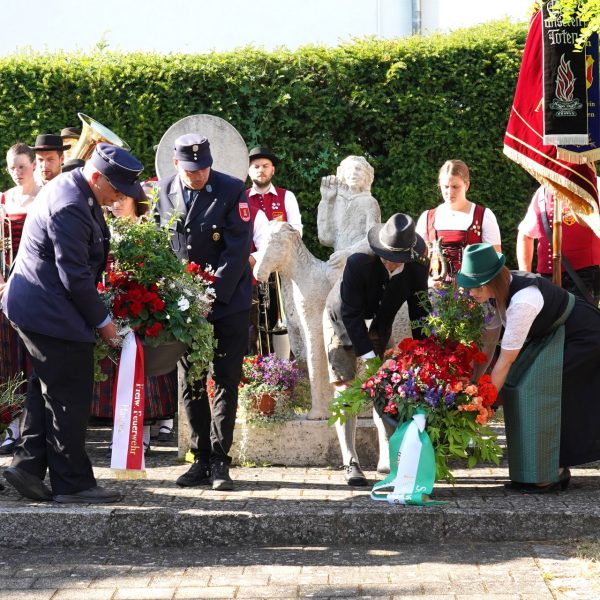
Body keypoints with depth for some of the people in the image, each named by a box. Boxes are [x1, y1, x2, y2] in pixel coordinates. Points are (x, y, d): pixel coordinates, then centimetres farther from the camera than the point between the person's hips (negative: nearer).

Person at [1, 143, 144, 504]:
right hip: (51, 311, -10)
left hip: (35, 307, 10)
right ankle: (73, 483, 5)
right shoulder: (70, 207, -23)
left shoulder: (73, 190, 10)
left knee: (47, 392, 15)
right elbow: (74, 276, -22)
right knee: (70, 397, -2)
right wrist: (102, 320, -11)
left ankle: (29, 466, 18)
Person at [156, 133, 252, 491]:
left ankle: (219, 462, 3)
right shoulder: (165, 192, 1)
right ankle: (201, 460, 15)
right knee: (191, 383, 7)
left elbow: (238, 249, -14)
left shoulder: (232, 190, -10)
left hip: (229, 301, -4)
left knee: (226, 381, -1)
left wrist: (212, 296, -20)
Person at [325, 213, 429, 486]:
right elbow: (351, 315, -31)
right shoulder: (358, 264, -34)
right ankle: (350, 463, -11)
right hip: (344, 325, -3)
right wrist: (369, 356, -35)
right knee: (345, 389, -10)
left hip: (379, 328, 3)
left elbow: (419, 313, -12)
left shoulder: (416, 269, -23)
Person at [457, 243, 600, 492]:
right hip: (552, 336, 9)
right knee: (520, 386, 0)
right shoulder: (498, 291, -10)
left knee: (540, 391, -18)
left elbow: (506, 359, -31)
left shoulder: (523, 301, -37)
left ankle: (553, 473, -10)